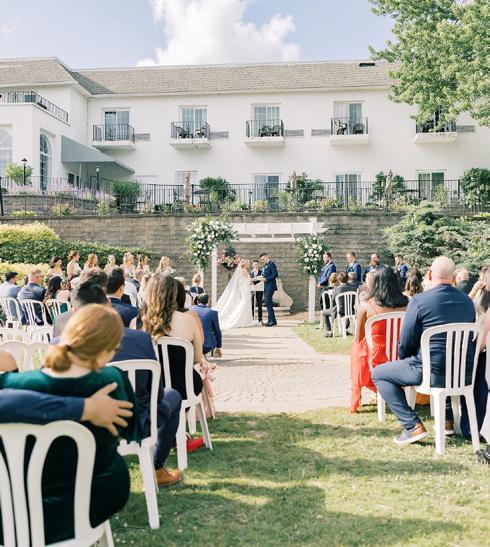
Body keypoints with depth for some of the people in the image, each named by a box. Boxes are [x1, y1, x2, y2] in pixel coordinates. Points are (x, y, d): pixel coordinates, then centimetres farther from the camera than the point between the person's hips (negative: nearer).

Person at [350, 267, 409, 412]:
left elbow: (358, 339, 1)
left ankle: (355, 400, 42)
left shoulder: (365, 306, -11)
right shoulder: (406, 305, -6)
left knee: (357, 347, 29)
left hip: (376, 362, -2)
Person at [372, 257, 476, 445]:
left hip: (433, 372, -7)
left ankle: (412, 425, -3)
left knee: (378, 374, 9)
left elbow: (405, 343, -10)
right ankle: (448, 418, 35)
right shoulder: (468, 301, 7)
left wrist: (404, 360, 13)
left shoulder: (419, 301, -12)